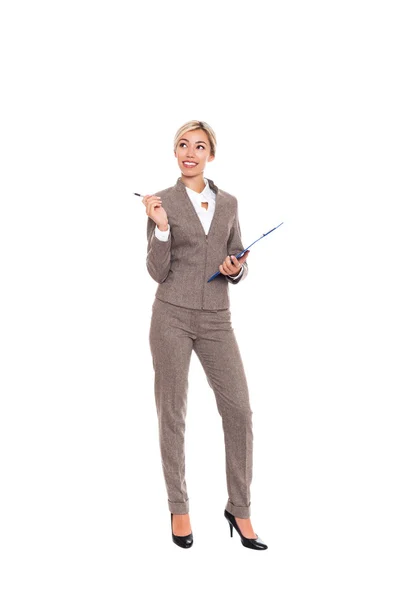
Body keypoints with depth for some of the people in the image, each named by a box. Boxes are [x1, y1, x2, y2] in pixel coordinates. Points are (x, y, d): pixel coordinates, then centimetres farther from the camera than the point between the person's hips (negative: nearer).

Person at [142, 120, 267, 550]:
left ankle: (239, 508, 12)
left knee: (239, 409, -3)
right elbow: (158, 272, -4)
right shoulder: (161, 203, 1)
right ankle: (179, 508, 18)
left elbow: (237, 266, 15)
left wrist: (235, 270, -7)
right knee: (172, 413, 3)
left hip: (216, 319, 3)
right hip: (172, 316, -3)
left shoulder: (228, 203, 11)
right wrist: (161, 228, -18)